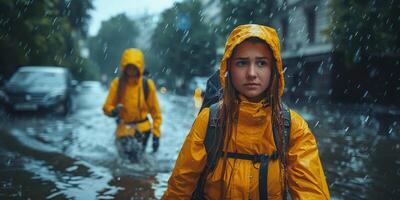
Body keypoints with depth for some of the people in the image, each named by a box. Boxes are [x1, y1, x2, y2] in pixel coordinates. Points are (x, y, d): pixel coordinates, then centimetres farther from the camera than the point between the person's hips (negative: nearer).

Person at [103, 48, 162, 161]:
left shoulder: (147, 85, -5)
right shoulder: (117, 83, -5)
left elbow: (155, 111, 1)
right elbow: (107, 106, 0)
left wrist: (156, 134, -2)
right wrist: (113, 111, -24)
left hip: (142, 127, 0)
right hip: (124, 126, 0)